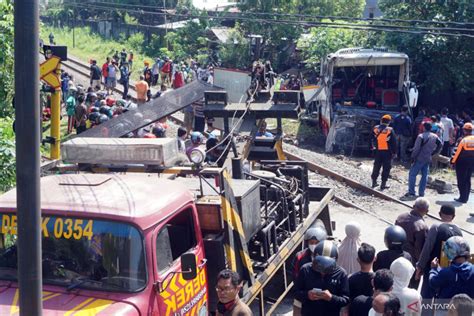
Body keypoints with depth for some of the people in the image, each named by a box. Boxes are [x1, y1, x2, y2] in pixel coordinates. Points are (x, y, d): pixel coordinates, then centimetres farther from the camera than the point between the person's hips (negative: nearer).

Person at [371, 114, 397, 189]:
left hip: (378, 151, 4)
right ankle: (383, 184, 3)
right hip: (387, 152, -4)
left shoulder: (376, 129, -1)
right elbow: (393, 142, -7)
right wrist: (394, 151, 1)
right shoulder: (390, 130, -12)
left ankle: (374, 182, 21)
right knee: (386, 168, 4)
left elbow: (373, 140, 11)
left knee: (376, 166, 16)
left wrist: (374, 147, 24)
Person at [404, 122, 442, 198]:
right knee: (425, 175, 12)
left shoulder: (421, 136, -14)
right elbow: (440, 145, 13)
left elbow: (417, 148, -17)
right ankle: (421, 193, 12)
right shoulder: (435, 137, 6)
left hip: (420, 158, -6)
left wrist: (413, 156, -7)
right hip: (428, 159, 6)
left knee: (412, 174, -3)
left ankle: (411, 192, -9)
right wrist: (433, 153, 16)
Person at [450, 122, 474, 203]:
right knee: (467, 180, 15)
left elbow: (458, 151, -11)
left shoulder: (463, 140, -16)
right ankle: (466, 198, 18)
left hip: (462, 162, -5)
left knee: (461, 180, 3)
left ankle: (462, 197, 2)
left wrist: (453, 160, 0)